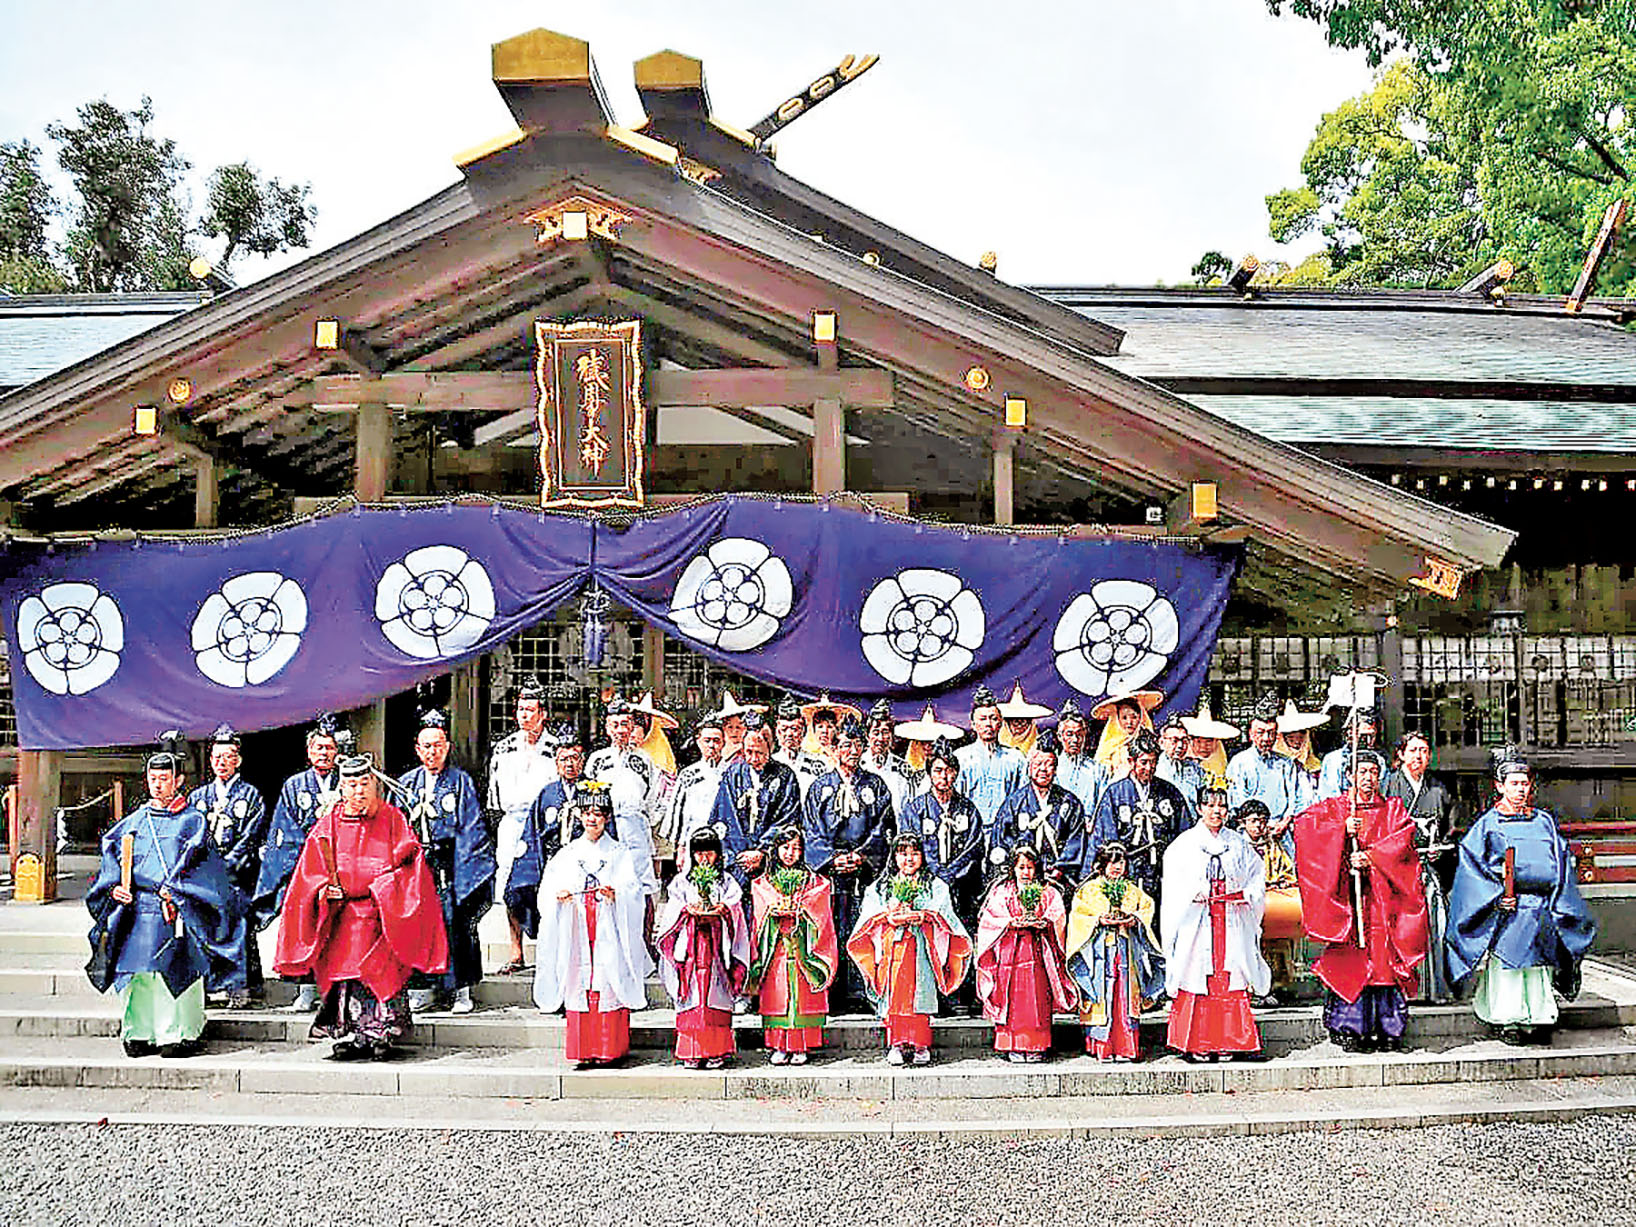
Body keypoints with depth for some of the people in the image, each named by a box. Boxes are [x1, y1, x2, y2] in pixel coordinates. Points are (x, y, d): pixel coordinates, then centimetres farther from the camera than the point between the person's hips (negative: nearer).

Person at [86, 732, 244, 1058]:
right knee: (137, 970, -1)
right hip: (135, 912, 4)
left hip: (176, 912, -4)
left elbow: (195, 862, -4)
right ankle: (138, 1033, 9)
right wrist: (115, 887, -3)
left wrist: (174, 890, -16)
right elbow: (113, 859, 15)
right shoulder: (133, 822, 19)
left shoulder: (192, 820, 6)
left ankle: (179, 1033, -4)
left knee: (175, 969, -9)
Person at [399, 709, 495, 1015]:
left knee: (455, 924, -6)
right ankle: (422, 989, 7)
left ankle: (461, 990, 1)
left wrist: (466, 865, -9)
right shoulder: (406, 783, 14)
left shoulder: (460, 781, 4)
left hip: (449, 866, -3)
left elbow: (472, 828, 0)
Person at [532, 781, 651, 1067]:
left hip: (609, 930, -2)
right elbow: (547, 888, 7)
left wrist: (615, 894, -21)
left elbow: (633, 891, -2)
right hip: (575, 930, 2)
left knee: (608, 985, -6)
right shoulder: (568, 853, 15)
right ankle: (582, 1049, 2)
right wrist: (558, 896, -14)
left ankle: (609, 1048, -1)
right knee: (578, 985, -3)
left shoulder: (619, 853, 9)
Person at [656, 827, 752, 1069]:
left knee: (715, 998, -4)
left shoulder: (726, 881, 12)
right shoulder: (682, 881, 12)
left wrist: (724, 910, -15)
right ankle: (692, 1053, -1)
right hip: (690, 946, 0)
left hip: (716, 947, 0)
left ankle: (716, 1052, -1)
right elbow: (672, 911, 5)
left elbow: (736, 909, 4)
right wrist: (687, 910, -13)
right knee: (692, 995, -4)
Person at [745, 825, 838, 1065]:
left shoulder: (814, 882, 13)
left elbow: (816, 912, 0)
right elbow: (762, 913, 2)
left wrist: (795, 909, -15)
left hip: (802, 949, 0)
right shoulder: (762, 883, 14)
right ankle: (779, 1047, 1)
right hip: (775, 950, 0)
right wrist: (775, 910, -17)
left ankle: (800, 1047, -1)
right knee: (777, 996, -4)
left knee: (803, 997, -5)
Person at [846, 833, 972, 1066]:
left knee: (920, 994, -10)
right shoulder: (879, 887, 17)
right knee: (894, 996, -8)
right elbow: (869, 917, 7)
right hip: (891, 948, 1)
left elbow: (945, 915, 2)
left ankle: (920, 1046, -7)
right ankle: (896, 1045, -5)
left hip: (922, 950, -1)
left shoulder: (936, 887, 14)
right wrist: (889, 918, -12)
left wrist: (924, 917, -16)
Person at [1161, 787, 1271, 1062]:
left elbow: (1258, 874, 12)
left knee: (1232, 975, -1)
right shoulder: (1184, 844, 6)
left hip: (1233, 922, 3)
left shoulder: (1239, 843, 15)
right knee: (1197, 977, -5)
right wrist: (1194, 895, -16)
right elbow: (1174, 886, -1)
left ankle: (1235, 1042, 6)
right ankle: (1195, 1045, -1)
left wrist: (1246, 894, -5)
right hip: (1197, 921, -2)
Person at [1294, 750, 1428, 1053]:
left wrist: (1371, 856, -16)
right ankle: (1350, 1030, -2)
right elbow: (1304, 824, -6)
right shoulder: (1334, 808, 10)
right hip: (1347, 895, -1)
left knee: (1385, 957, -3)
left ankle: (1389, 1031, 4)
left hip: (1383, 895, 1)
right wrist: (1343, 829, -17)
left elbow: (1404, 836, -4)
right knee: (1350, 958, -7)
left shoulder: (1393, 809, 14)